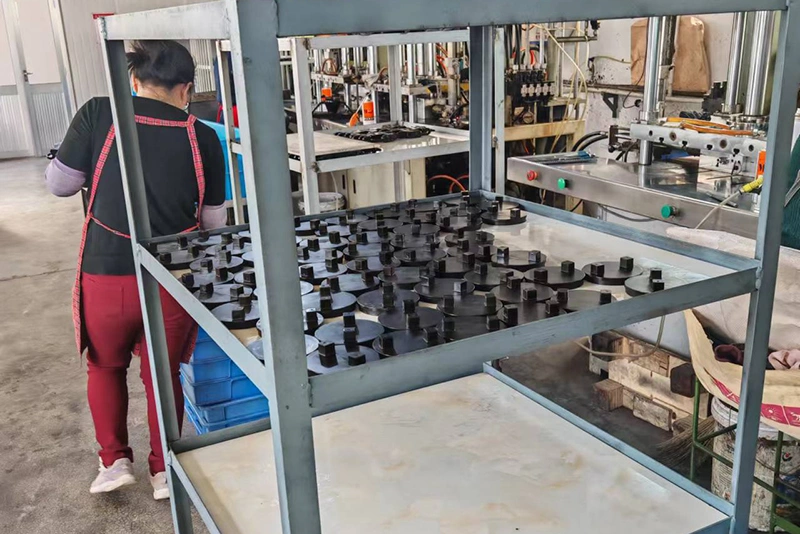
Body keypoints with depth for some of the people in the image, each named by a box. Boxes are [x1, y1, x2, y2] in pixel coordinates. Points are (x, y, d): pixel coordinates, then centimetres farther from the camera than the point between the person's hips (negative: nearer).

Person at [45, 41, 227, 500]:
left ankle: (115, 460, 29)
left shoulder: (99, 115, -8)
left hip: (106, 276, 0)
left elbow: (59, 184, 2)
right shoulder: (203, 137, -5)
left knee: (106, 366, 27)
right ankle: (164, 470, 31)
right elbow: (214, 222, 3)